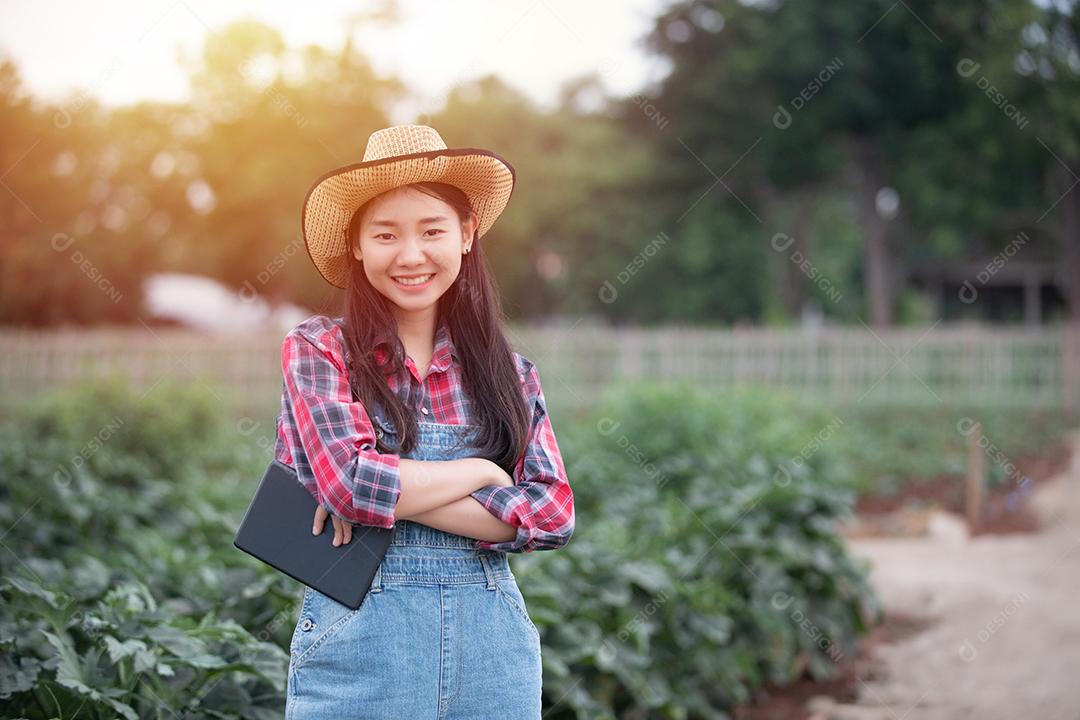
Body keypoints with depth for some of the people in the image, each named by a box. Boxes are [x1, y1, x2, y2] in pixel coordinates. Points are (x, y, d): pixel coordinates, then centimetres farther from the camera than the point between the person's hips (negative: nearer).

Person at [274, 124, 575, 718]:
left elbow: (554, 514, -5)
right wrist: (484, 472, -4)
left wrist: (390, 493, -13)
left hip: (493, 649, 3)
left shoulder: (510, 372, 6)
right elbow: (351, 483, -16)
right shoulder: (316, 350, -2)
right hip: (358, 642, -2)